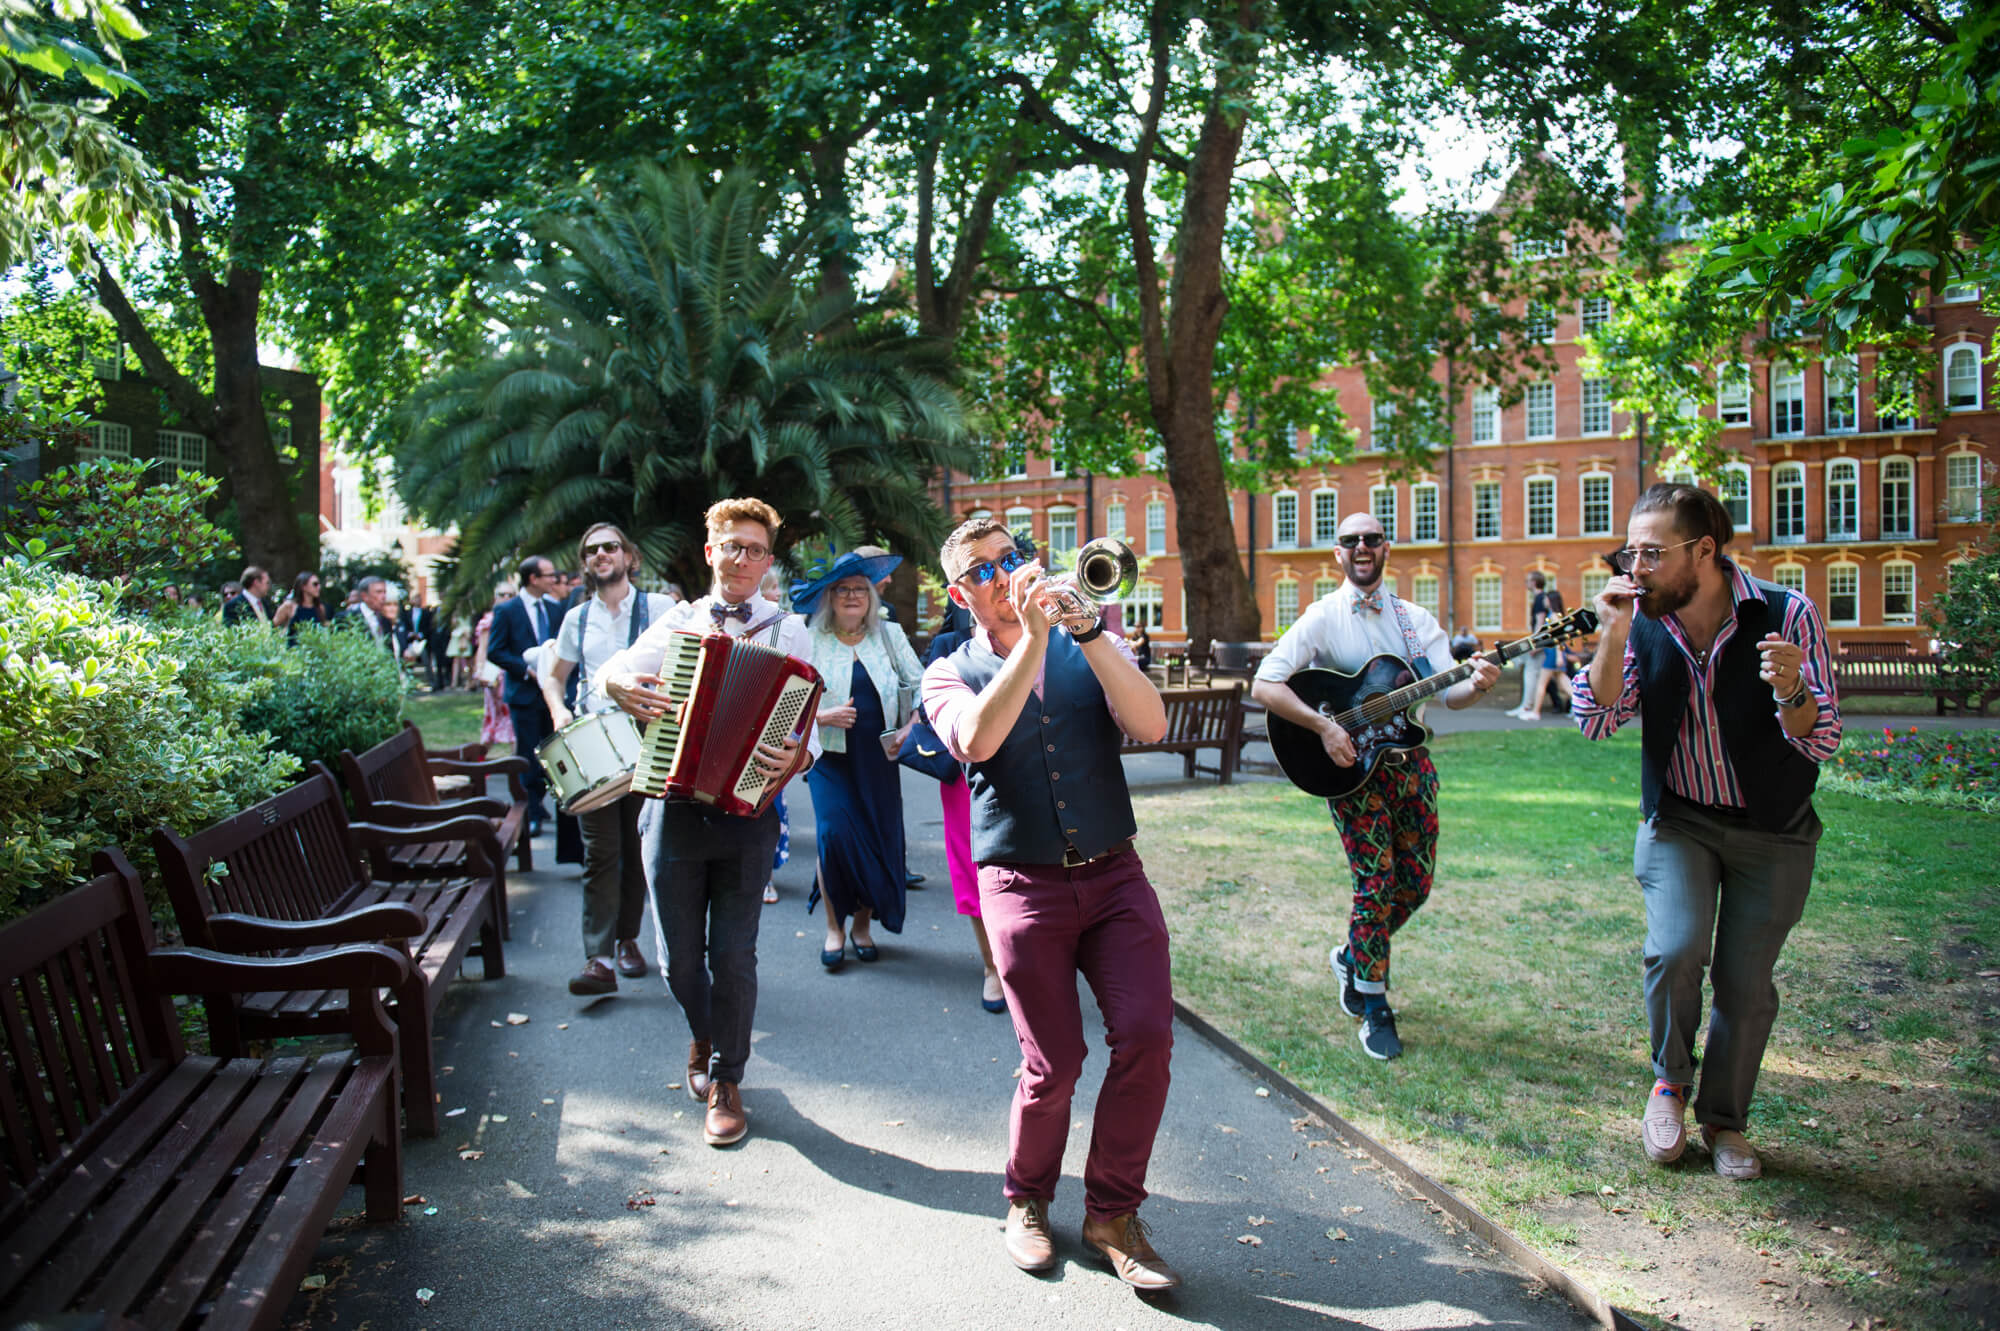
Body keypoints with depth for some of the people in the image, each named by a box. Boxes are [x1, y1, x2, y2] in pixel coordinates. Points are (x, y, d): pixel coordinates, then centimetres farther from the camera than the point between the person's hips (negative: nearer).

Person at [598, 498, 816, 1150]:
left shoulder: (788, 631, 4)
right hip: (672, 808, 2)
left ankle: (726, 1082, 19)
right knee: (680, 955, 9)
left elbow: (807, 723, -2)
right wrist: (622, 687, -11)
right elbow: (613, 670, 13)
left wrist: (797, 758, -23)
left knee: (733, 955, -1)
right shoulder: (678, 620, 11)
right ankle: (703, 1036, 40)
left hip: (746, 810, -2)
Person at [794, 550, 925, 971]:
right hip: (831, 757, -2)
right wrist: (824, 716, -17)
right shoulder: (811, 642, 0)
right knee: (833, 834, -15)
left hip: (879, 756, 2)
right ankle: (834, 928, 2)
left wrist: (910, 728, -6)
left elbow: (920, 686, 8)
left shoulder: (889, 635, 7)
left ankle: (864, 925, 21)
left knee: (880, 838, 2)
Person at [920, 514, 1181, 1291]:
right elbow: (977, 739, -17)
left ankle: (1113, 1214, 9)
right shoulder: (950, 674, 7)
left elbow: (1149, 724, -8)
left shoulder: (1087, 650, 12)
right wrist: (1034, 636, -17)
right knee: (1053, 1066, -4)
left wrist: (1087, 630, -16)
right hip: (1024, 884, -2)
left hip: (1113, 874, 2)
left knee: (1146, 1036, -11)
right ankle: (1027, 1202, 24)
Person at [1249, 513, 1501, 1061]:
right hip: (1351, 766, -5)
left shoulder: (1415, 619, 8)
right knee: (1376, 882, -8)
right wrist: (1325, 727, -24)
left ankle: (1352, 957, 33)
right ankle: (1374, 1009, 7)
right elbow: (1264, 685, -15)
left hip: (1409, 762, 5)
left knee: (1415, 882, 7)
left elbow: (1449, 692, -1)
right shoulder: (1323, 618, -5)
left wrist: (1476, 684, -24)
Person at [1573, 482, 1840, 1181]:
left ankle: (1724, 1120, 26)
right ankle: (1670, 1080, 10)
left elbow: (1821, 744, -16)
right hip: (1678, 821, 1)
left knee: (1745, 981, 3)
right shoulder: (1643, 621, -8)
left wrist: (1790, 691, -38)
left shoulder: (1788, 613, -15)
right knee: (1675, 950, -19)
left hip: (1774, 834, -1)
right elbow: (1596, 722, -13)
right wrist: (1614, 634, -24)